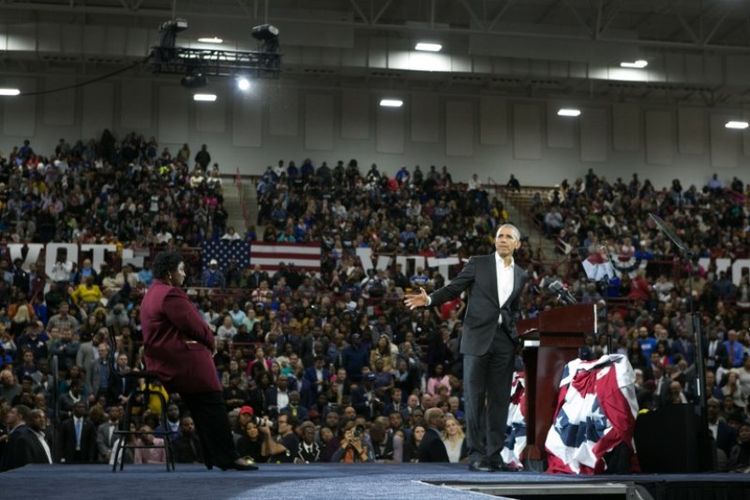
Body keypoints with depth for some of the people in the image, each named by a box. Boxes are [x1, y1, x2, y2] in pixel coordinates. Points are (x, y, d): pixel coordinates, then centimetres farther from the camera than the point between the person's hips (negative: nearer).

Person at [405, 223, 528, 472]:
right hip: (477, 338, -3)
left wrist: (517, 330, 6)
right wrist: (429, 299, -15)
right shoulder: (478, 263, 4)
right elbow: (453, 289, 1)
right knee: (474, 397, -3)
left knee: (500, 399, 4)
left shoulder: (521, 275, 15)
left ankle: (494, 454, 9)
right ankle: (476, 455, 0)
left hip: (505, 340, 4)